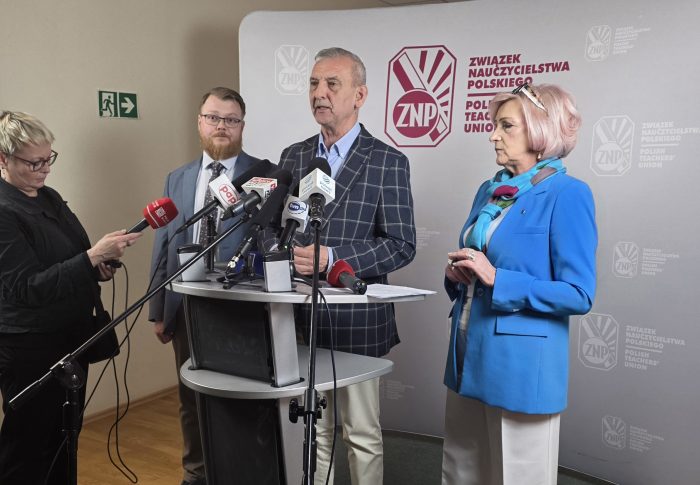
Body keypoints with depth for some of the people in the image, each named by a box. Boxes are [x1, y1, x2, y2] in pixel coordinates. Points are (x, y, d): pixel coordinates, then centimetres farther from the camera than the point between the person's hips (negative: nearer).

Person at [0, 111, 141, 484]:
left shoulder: (50, 198, 8)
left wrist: (98, 268, 0)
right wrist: (93, 257, -28)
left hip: (70, 338, 8)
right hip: (30, 351, -8)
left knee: (63, 440, 18)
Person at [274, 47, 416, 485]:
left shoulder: (388, 162, -6)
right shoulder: (292, 157, 10)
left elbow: (401, 245, -11)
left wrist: (331, 257, -22)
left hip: (356, 321, -4)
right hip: (300, 318, 5)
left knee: (363, 436, 9)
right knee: (313, 433, 17)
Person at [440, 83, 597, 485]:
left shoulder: (567, 194, -12)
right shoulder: (489, 191, 11)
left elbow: (579, 296, -16)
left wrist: (497, 279, -21)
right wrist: (458, 274, -1)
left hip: (521, 365, -7)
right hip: (469, 358, 7)